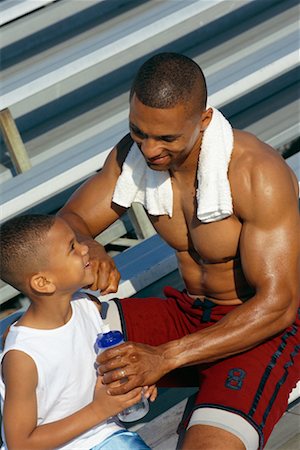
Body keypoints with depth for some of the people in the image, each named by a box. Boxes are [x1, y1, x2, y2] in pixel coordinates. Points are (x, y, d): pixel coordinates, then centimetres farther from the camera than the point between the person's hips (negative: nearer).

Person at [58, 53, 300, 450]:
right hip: (189, 313, 6)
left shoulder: (258, 175, -25)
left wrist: (165, 357, -35)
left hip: (267, 326, -6)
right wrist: (88, 250, -24)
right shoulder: (134, 153, -7)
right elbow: (69, 221, 4)